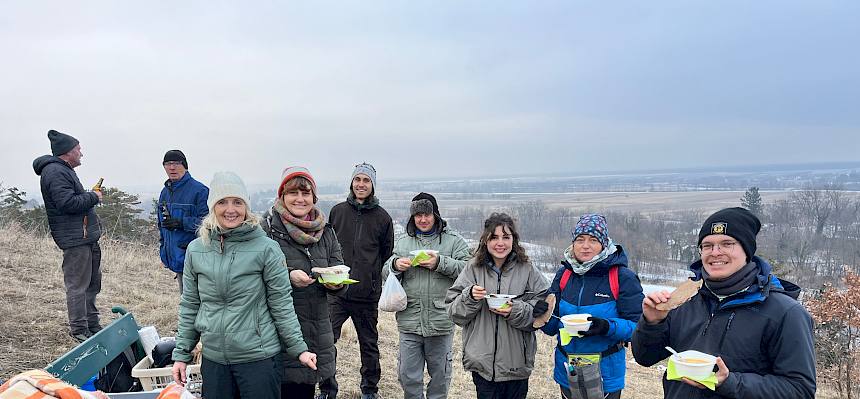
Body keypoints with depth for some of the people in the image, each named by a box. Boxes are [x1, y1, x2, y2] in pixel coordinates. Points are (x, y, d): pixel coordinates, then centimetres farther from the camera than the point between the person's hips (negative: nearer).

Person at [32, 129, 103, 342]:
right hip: (75, 238, -11)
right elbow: (67, 203, -23)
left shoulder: (64, 170, 21)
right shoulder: (55, 172, -14)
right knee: (77, 285, -5)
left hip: (87, 236, 11)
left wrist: (90, 196, 9)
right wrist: (93, 197, -11)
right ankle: (79, 330, 3)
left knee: (92, 283, 17)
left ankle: (92, 325, 27)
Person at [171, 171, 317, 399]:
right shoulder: (196, 250, 3)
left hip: (259, 358, -3)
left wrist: (298, 349, -5)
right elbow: (189, 306, 10)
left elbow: (282, 304, -5)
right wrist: (181, 354, 10)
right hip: (213, 359, 4)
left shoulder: (266, 248, -9)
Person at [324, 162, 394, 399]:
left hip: (367, 293, 0)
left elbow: (387, 253, 9)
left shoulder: (382, 217, 1)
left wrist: (371, 275, 4)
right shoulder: (338, 211, 4)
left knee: (369, 344, 12)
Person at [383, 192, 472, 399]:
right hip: (409, 320, 2)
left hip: (441, 321, -2)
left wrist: (440, 262, -20)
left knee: (440, 374, 12)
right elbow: (385, 272, 9)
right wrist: (395, 265, -12)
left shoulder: (454, 240, 1)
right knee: (408, 376, 9)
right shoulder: (403, 242, 11)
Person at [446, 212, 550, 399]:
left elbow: (542, 314, -3)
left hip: (517, 363, 0)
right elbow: (455, 314, 2)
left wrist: (515, 311, -18)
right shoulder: (473, 269, 1)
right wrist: (470, 297, -16)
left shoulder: (528, 271, -1)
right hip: (483, 362, 0)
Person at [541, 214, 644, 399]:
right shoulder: (564, 274, 1)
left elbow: (638, 326, -12)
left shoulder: (623, 277, -11)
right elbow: (552, 327, 4)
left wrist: (607, 327, -29)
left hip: (605, 375, -4)